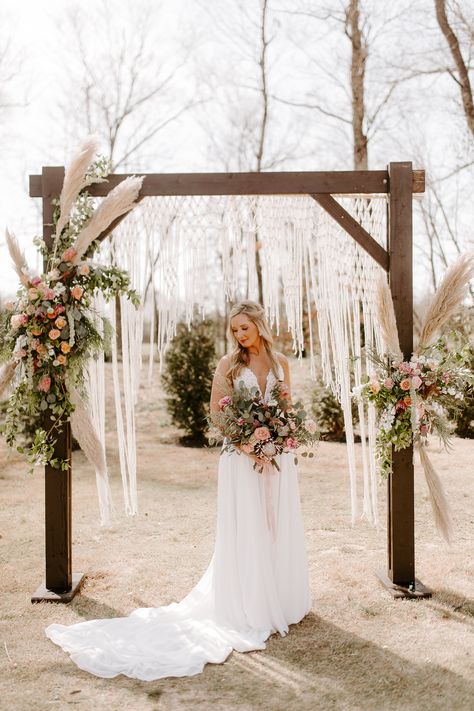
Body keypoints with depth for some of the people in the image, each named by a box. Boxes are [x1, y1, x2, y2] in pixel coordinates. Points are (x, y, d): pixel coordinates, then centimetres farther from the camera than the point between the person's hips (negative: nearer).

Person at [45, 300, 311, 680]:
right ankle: (250, 610, 10)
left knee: (280, 529, 10)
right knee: (246, 531, -1)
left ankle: (281, 602, 25)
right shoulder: (229, 364, -3)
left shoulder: (280, 361, 7)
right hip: (242, 457, -4)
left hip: (278, 454, 4)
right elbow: (216, 411, -4)